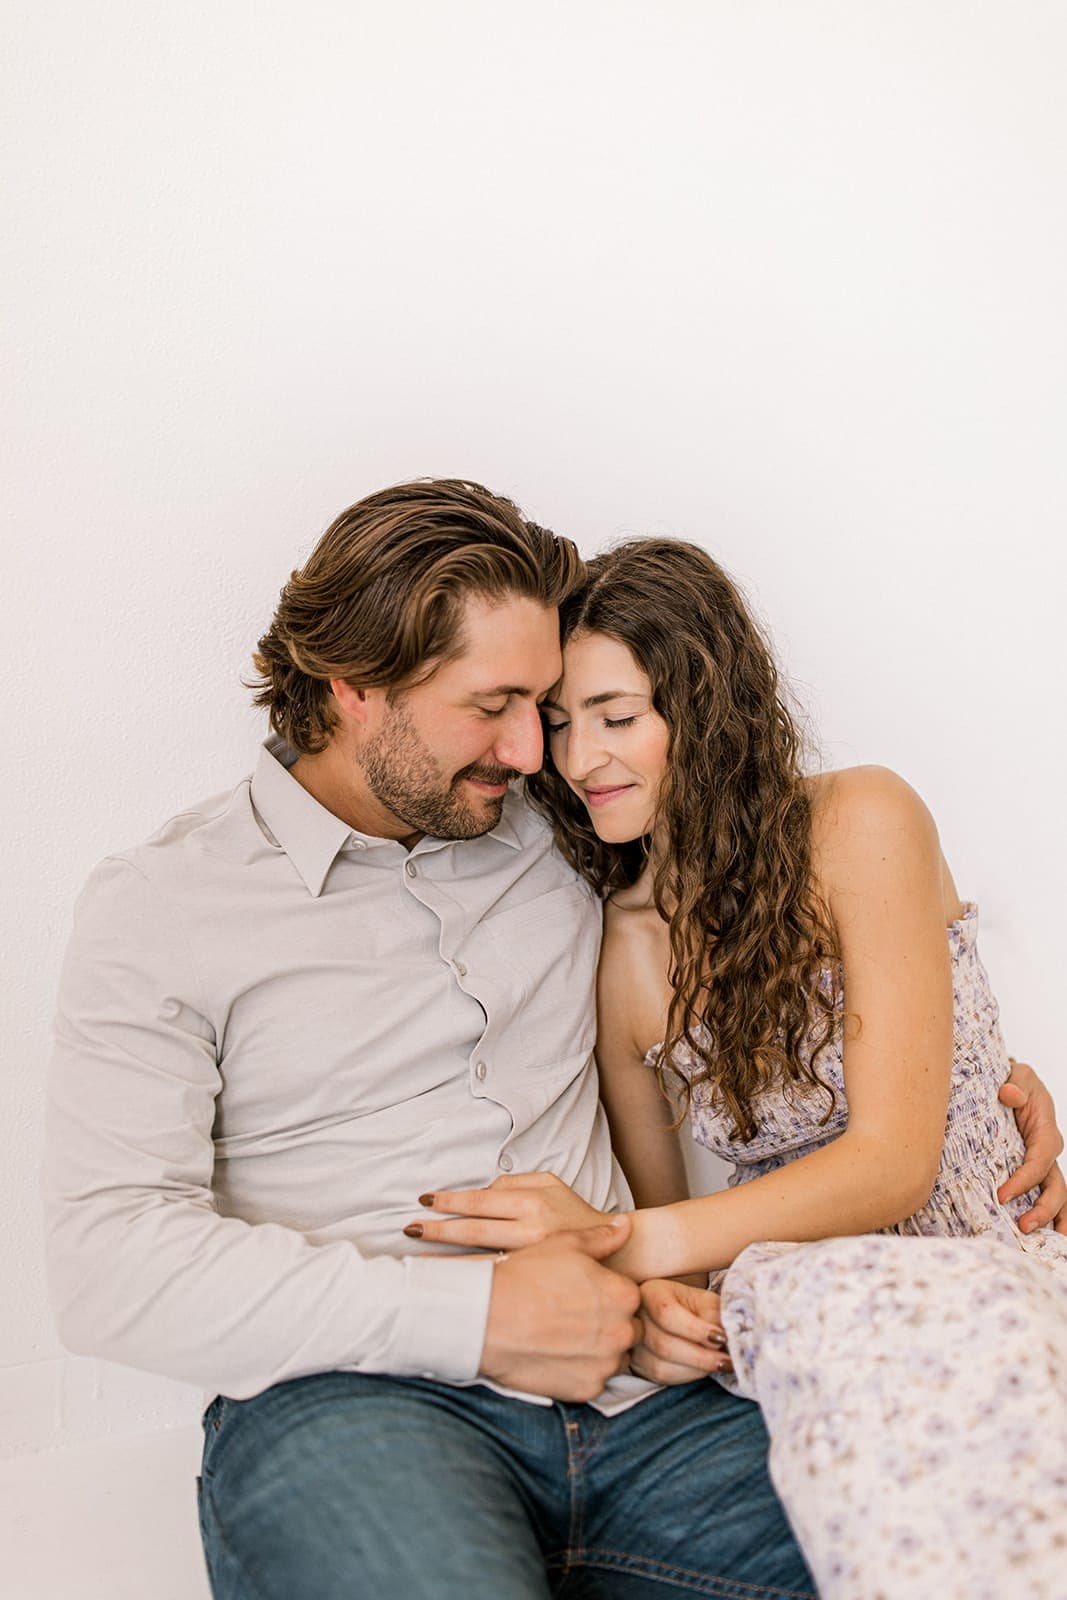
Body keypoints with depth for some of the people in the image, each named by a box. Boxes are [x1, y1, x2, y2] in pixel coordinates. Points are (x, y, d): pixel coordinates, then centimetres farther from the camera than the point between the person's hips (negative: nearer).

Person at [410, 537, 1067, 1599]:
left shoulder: (858, 822, -8)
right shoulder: (618, 944, 3)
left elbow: (893, 1161, -13)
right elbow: (658, 1216, 10)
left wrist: (629, 1246, -23)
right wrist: (653, 1307, -15)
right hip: (829, 1299, 2)